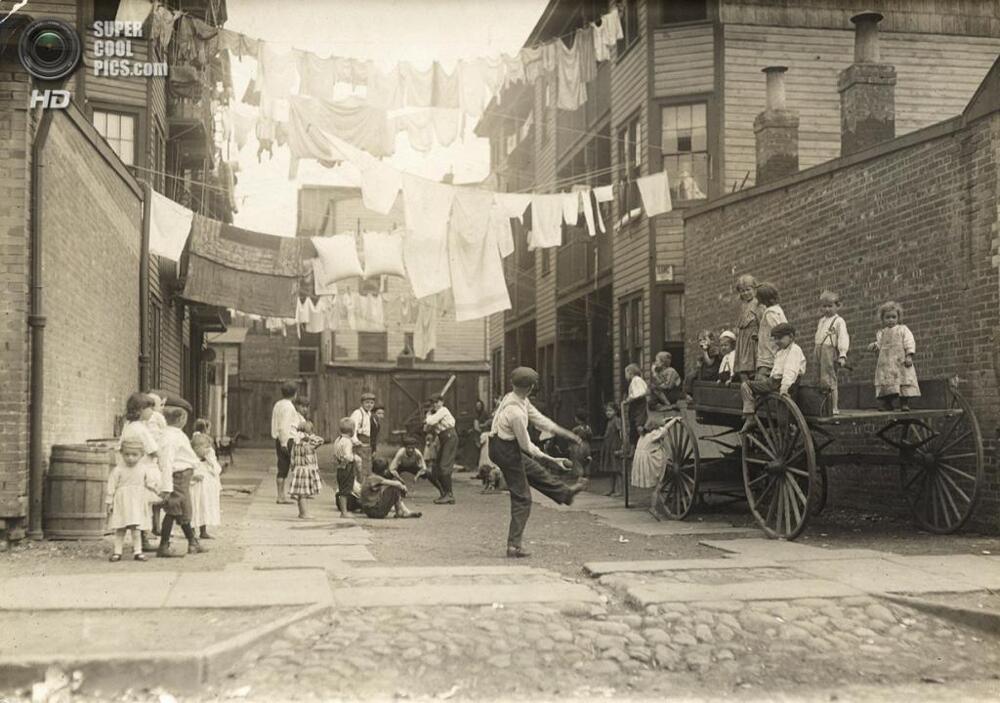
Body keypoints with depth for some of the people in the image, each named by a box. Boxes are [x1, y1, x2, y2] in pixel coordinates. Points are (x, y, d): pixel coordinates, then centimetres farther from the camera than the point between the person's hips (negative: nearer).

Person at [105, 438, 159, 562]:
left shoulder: (144, 469, 1)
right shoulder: (118, 470, -5)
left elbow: (151, 483, 11)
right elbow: (111, 486, -3)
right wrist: (109, 502, -4)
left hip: (137, 503, 1)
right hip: (121, 502, -1)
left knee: (136, 529, 0)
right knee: (120, 530, 3)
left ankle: (137, 552, 5)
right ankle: (118, 552, 9)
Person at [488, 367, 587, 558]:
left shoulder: (517, 399, -2)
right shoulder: (516, 412, -30)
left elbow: (540, 420, 7)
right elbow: (527, 446, -22)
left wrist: (567, 433, 9)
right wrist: (554, 460, -12)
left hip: (502, 447, 9)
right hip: (507, 452, -9)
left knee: (536, 471, 29)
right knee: (522, 499, 1)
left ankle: (565, 493, 53)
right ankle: (514, 546, 7)